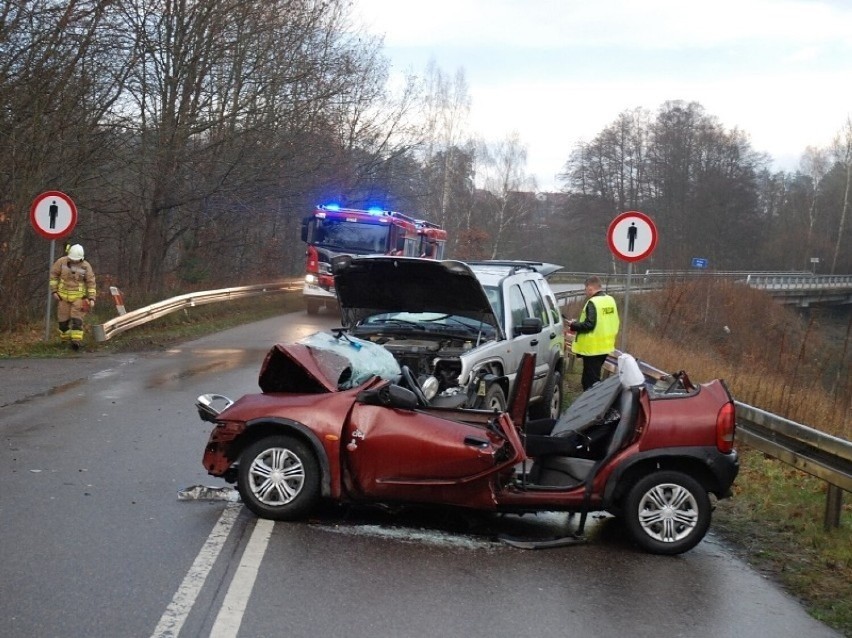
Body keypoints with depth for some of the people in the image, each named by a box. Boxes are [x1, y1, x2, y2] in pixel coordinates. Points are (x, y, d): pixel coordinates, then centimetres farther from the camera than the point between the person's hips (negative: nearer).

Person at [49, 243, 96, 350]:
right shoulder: (62, 262, -5)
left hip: (79, 297, -1)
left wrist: (91, 298, -7)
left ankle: (76, 341, -13)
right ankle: (65, 340, 21)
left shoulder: (86, 266, -6)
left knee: (77, 319, -10)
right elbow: (53, 275, 3)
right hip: (63, 296, 2)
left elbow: (91, 283, -2)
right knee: (63, 319, 6)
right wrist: (54, 291, -1)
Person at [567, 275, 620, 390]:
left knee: (591, 381, -4)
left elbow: (589, 325, -26)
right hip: (605, 346, 9)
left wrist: (574, 325, -9)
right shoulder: (610, 300, 10)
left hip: (593, 349, -9)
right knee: (595, 377, 20)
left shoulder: (593, 303, -19)